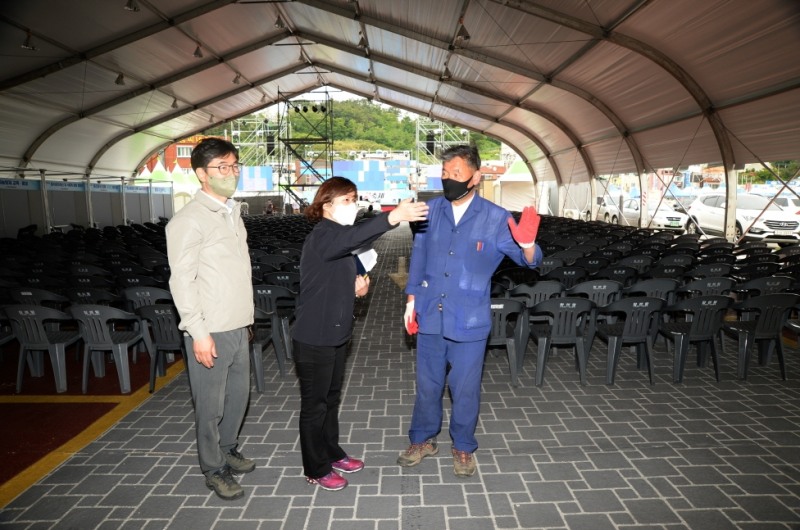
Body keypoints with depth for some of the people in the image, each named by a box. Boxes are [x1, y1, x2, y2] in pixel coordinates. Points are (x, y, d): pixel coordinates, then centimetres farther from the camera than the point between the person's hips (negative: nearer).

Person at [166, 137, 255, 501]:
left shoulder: (232, 213, 12)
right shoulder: (189, 220, -14)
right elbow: (182, 281, -16)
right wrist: (198, 332, -18)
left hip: (238, 326, 8)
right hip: (211, 330, -8)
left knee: (239, 393, 20)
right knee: (211, 404, 6)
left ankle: (227, 449, 40)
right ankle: (214, 469, 24)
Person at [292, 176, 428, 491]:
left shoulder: (339, 241, 11)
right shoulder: (321, 237, -19)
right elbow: (355, 236, -43)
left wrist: (357, 289, 0)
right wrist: (394, 216, -54)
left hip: (335, 334, 9)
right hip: (313, 338, -9)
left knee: (332, 398, 21)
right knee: (314, 404, 6)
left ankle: (332, 453, 38)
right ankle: (315, 469, 22)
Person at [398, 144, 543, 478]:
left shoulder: (495, 218, -9)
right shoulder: (431, 210, -1)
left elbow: (527, 260, -11)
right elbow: (418, 256, 8)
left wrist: (528, 244, -36)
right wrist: (411, 300, 8)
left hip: (469, 322, -2)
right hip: (429, 317, 3)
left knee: (465, 388, 13)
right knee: (427, 383, 18)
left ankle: (463, 447, 36)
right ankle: (423, 439, 39)